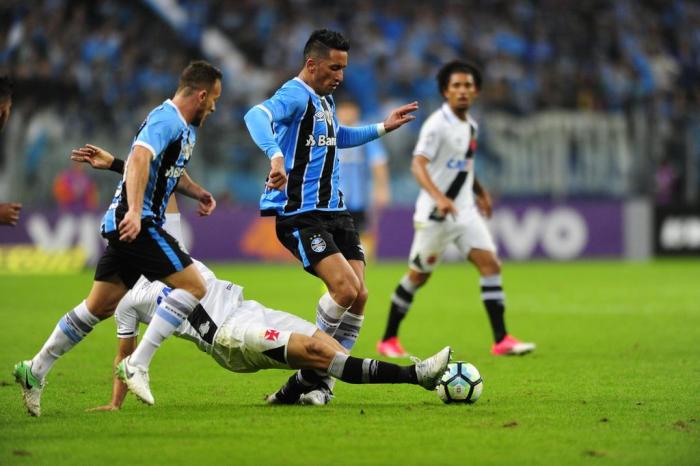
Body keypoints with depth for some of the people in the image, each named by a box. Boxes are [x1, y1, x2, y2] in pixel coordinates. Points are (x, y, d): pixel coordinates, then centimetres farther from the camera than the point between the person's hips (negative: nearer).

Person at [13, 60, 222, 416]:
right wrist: (135, 212, -40)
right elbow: (139, 157, -30)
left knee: (99, 307, 13)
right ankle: (137, 365, -16)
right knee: (193, 285, -14)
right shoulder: (166, 120, -14)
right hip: (135, 224, -10)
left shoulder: (186, 128, 18)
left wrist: (197, 192, 18)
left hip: (127, 225, 10)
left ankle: (35, 371, 18)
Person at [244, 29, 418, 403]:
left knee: (359, 295, -2)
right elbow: (257, 116, -36)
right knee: (344, 288, -22)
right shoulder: (295, 95, -13)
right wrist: (276, 156, -51)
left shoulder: (324, 100, 18)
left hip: (334, 211, 9)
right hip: (299, 214, -9)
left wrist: (382, 128, 37)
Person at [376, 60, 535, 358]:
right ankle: (388, 340, 18)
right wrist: (438, 197, -39)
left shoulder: (470, 125, 10)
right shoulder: (437, 125, -15)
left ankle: (501, 341, -9)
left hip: (465, 210, 7)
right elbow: (418, 165, -26)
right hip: (435, 213, -7)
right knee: (418, 275, 3)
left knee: (490, 264, -8)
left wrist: (480, 191, 26)